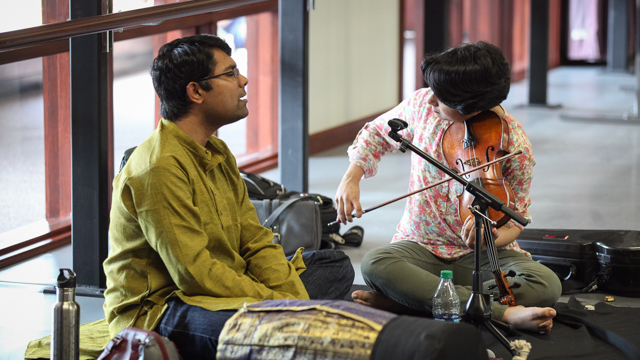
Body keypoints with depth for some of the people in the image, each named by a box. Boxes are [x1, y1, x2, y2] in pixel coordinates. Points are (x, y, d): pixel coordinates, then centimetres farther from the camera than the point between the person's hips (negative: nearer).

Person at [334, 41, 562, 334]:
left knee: (547, 285, -31)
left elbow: (513, 222, -5)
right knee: (374, 265, -33)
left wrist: (492, 239, -28)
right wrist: (351, 177, -1)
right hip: (421, 246, 2)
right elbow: (376, 134, 15)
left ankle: (402, 301, -35)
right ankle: (503, 313, -37)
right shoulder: (423, 104, -6)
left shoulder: (515, 147, -15)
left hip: (479, 255, -2)